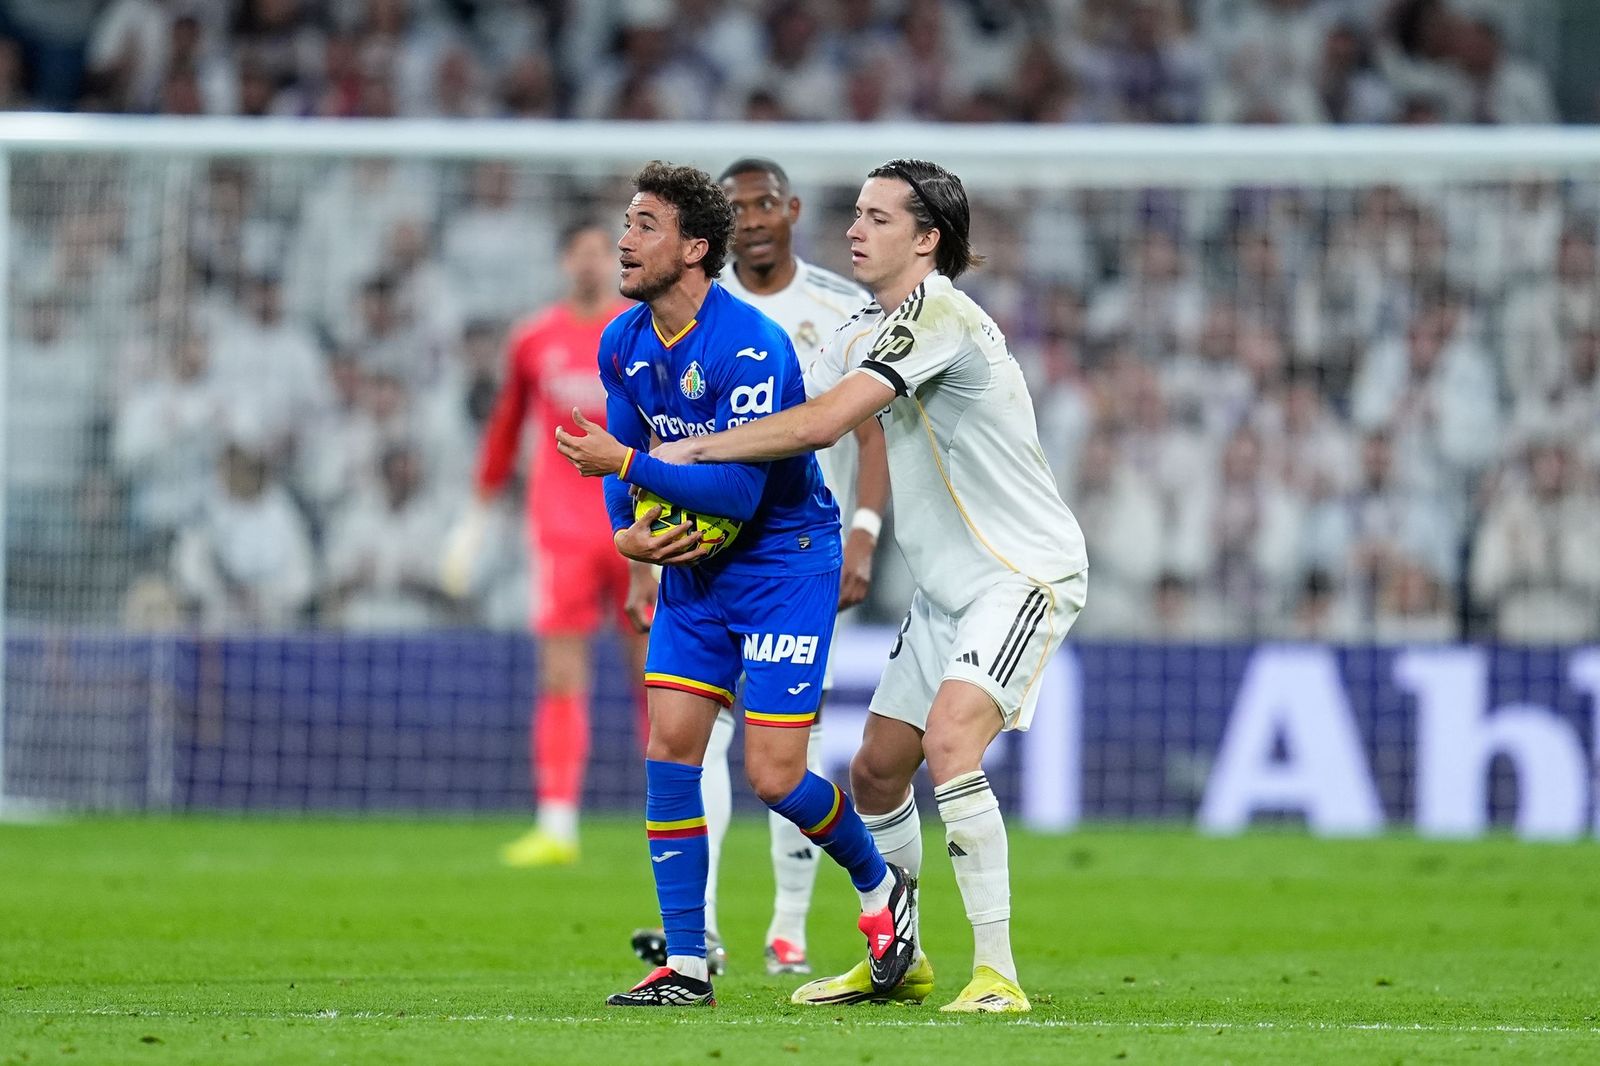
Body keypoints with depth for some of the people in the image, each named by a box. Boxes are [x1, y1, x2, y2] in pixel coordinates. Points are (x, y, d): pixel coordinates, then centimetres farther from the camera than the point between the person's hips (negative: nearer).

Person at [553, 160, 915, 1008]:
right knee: (669, 747, -5)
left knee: (773, 776, -9)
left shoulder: (750, 348, -24)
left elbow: (737, 491, -28)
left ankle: (880, 887, 20)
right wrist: (627, 532, -8)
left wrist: (622, 462, -27)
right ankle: (684, 964, 0)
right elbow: (625, 464, 12)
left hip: (785, 562, -7)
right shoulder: (623, 344, 0)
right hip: (692, 566, 7)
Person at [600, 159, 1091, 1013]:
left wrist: (693, 450, -17)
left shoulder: (938, 310, -20)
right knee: (875, 772, 10)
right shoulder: (877, 322, 11)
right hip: (947, 589, 10)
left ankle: (997, 974, -22)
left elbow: (820, 423, -26)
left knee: (950, 743, -26)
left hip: (1025, 574, -10)